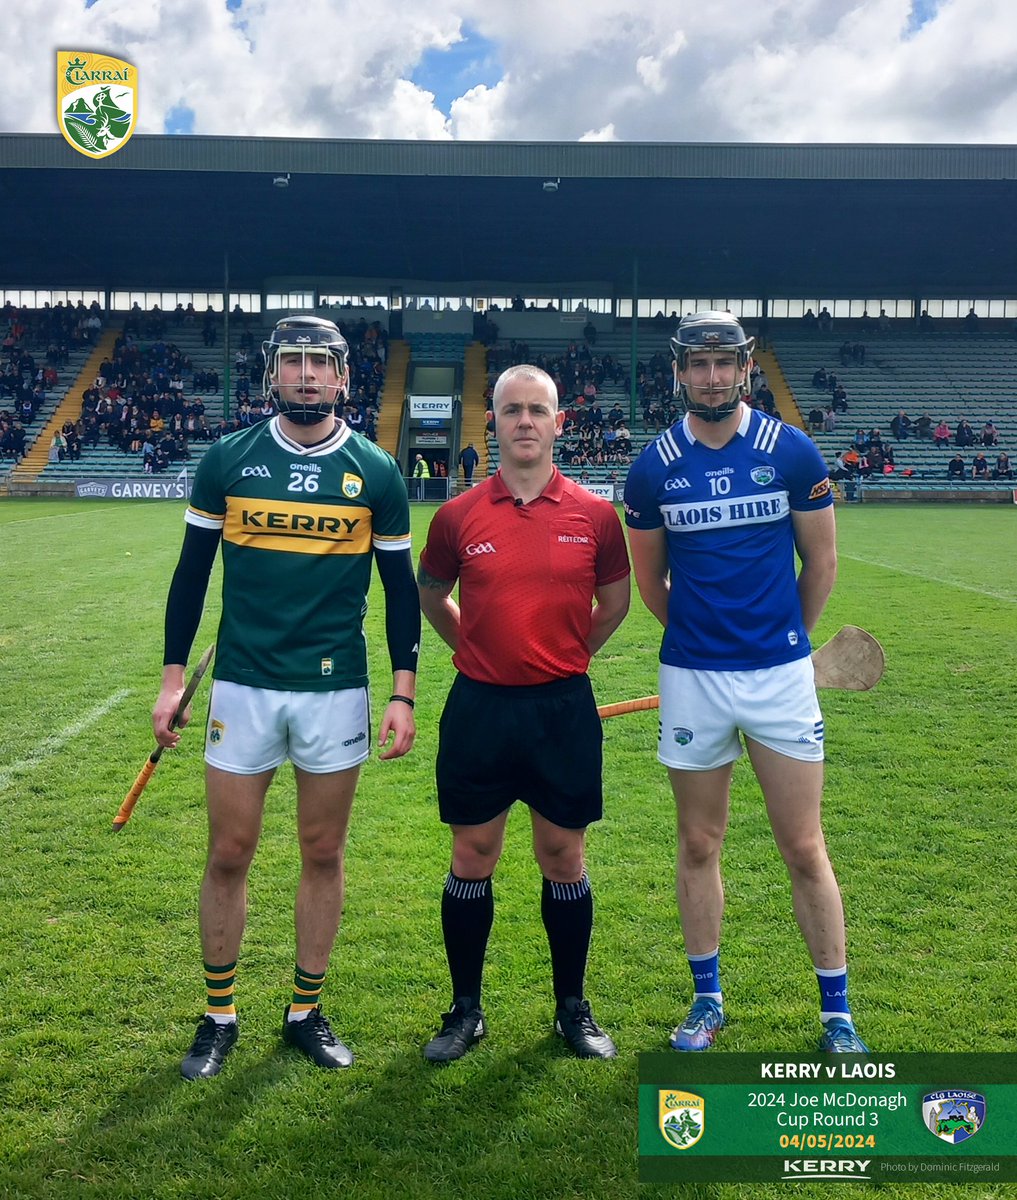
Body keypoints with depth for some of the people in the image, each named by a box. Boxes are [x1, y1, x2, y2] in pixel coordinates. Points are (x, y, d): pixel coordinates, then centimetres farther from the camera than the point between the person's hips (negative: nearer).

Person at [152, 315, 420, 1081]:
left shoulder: (376, 472, 0)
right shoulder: (226, 460, 1)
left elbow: (400, 587, 4)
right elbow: (192, 572, 7)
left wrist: (404, 692, -1)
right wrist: (173, 677, 4)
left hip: (337, 691, 0)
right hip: (242, 687, 0)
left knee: (323, 853, 10)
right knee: (229, 854, 7)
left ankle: (306, 1012, 28)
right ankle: (219, 1015, 27)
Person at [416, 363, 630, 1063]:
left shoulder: (594, 514, -1)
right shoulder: (459, 516, -1)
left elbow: (614, 600, 13)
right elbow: (431, 595, 15)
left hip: (564, 709, 0)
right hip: (479, 709, 0)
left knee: (564, 857, 10)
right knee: (472, 859, 9)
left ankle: (573, 1008, 29)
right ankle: (466, 1011, 26)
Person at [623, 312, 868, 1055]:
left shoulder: (793, 452, -4)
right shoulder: (654, 466, -1)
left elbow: (821, 561, 6)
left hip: (781, 673, -1)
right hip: (692, 678, 1)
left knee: (805, 849, 5)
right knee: (699, 845, 12)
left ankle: (837, 1013, 20)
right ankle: (708, 999, 28)